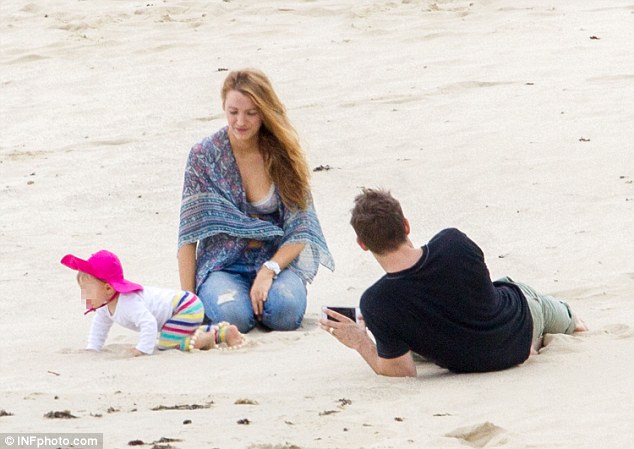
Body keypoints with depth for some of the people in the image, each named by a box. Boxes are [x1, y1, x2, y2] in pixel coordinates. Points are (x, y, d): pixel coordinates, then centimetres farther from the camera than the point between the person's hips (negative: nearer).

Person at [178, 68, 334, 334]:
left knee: (286, 310, -32)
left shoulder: (282, 155, 0)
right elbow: (189, 232, -4)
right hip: (222, 264, -1)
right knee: (233, 314, -34)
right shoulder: (205, 155, -4)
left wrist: (268, 271, -19)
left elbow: (300, 230, -2)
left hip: (276, 259, 1)